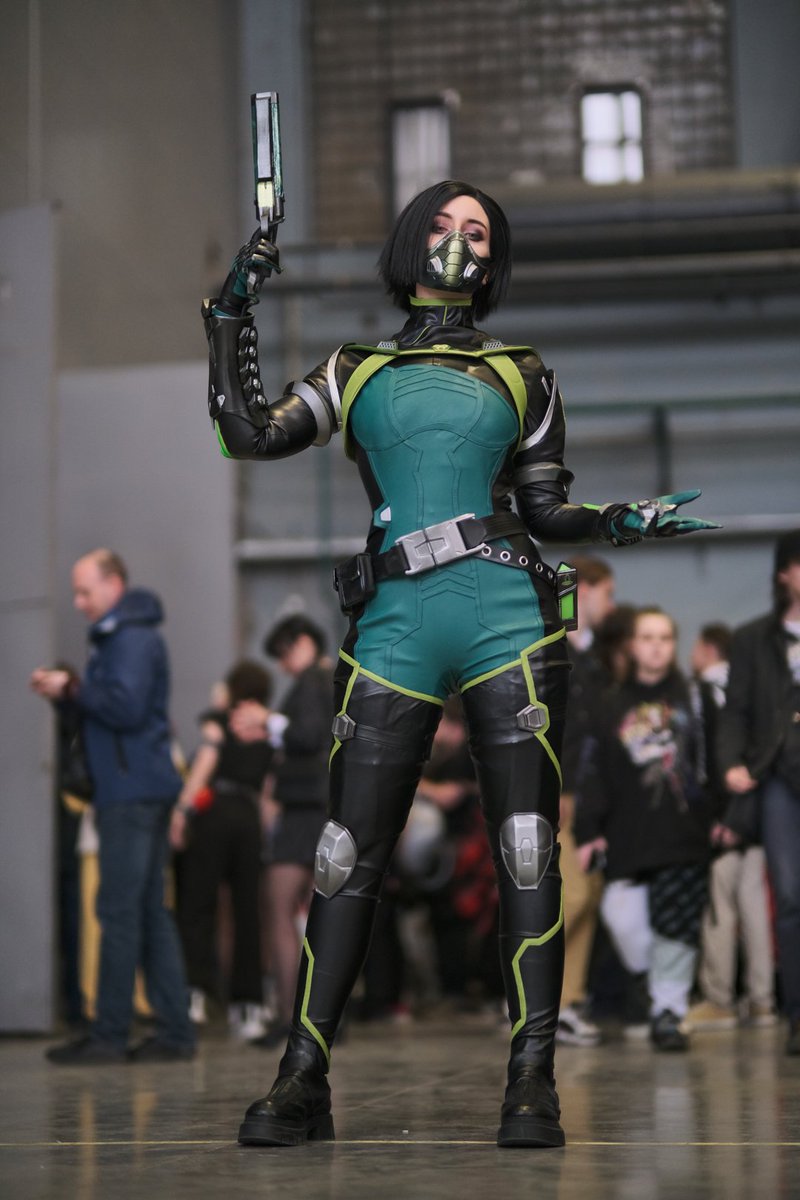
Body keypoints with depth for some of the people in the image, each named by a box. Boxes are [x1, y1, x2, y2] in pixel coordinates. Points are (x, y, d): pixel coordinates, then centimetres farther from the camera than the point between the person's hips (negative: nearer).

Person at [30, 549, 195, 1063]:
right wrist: (66, 692, 7)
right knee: (150, 911, 9)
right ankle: (175, 1031, 10)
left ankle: (110, 1034, -7)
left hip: (133, 793, -10)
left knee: (120, 913, -8)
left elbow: (126, 708, -21)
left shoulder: (133, 639, -11)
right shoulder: (119, 636, 22)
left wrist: (72, 689, -11)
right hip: (141, 790, 10)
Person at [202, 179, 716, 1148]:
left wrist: (620, 522, 0)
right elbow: (249, 435, 8)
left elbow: (545, 507, 18)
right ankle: (302, 1081, 2)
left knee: (526, 852, -6)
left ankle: (531, 1084, -3)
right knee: (348, 854, -3)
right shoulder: (359, 371, 18)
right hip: (395, 627, 0)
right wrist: (231, 313, 7)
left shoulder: (520, 376, 18)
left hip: (507, 620, 0)